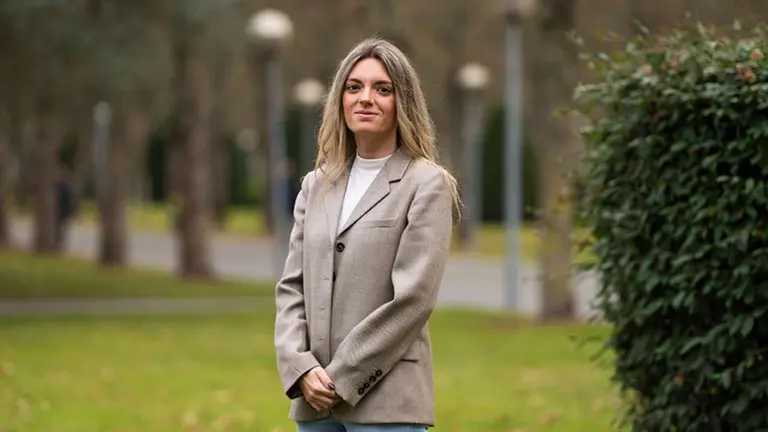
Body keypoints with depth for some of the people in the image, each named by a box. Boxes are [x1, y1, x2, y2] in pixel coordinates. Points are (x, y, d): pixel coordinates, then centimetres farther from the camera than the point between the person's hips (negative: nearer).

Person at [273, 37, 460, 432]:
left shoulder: (427, 184, -2)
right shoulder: (317, 185, 14)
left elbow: (413, 298, -10)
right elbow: (291, 286, 11)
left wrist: (342, 378, -12)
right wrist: (301, 368, -5)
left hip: (386, 399, -5)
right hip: (315, 399, 5)